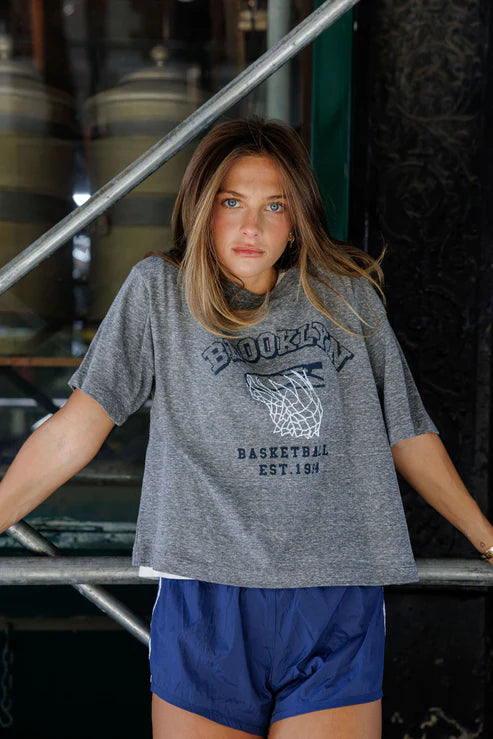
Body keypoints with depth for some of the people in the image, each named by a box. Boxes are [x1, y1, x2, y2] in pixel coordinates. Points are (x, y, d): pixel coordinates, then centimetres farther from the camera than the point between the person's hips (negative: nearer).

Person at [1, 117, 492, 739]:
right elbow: (78, 426, -1)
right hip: (205, 606, -1)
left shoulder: (348, 297, 8)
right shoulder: (159, 289, 4)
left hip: (339, 615, 1)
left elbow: (408, 435, 16)